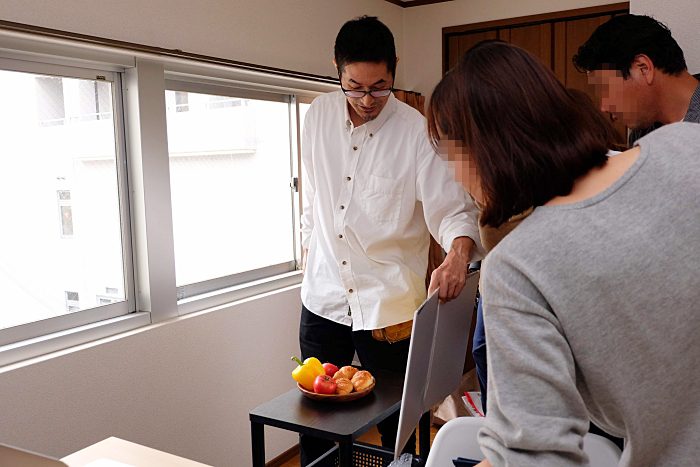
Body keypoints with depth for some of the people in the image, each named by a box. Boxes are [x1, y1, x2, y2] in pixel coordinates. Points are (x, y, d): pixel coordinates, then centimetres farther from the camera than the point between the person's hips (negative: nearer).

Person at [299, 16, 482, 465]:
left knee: (395, 421, 9)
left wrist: (458, 255, -34)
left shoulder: (417, 131, -11)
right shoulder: (319, 115, 2)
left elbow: (451, 207, -14)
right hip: (324, 297, 4)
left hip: (389, 306, -3)